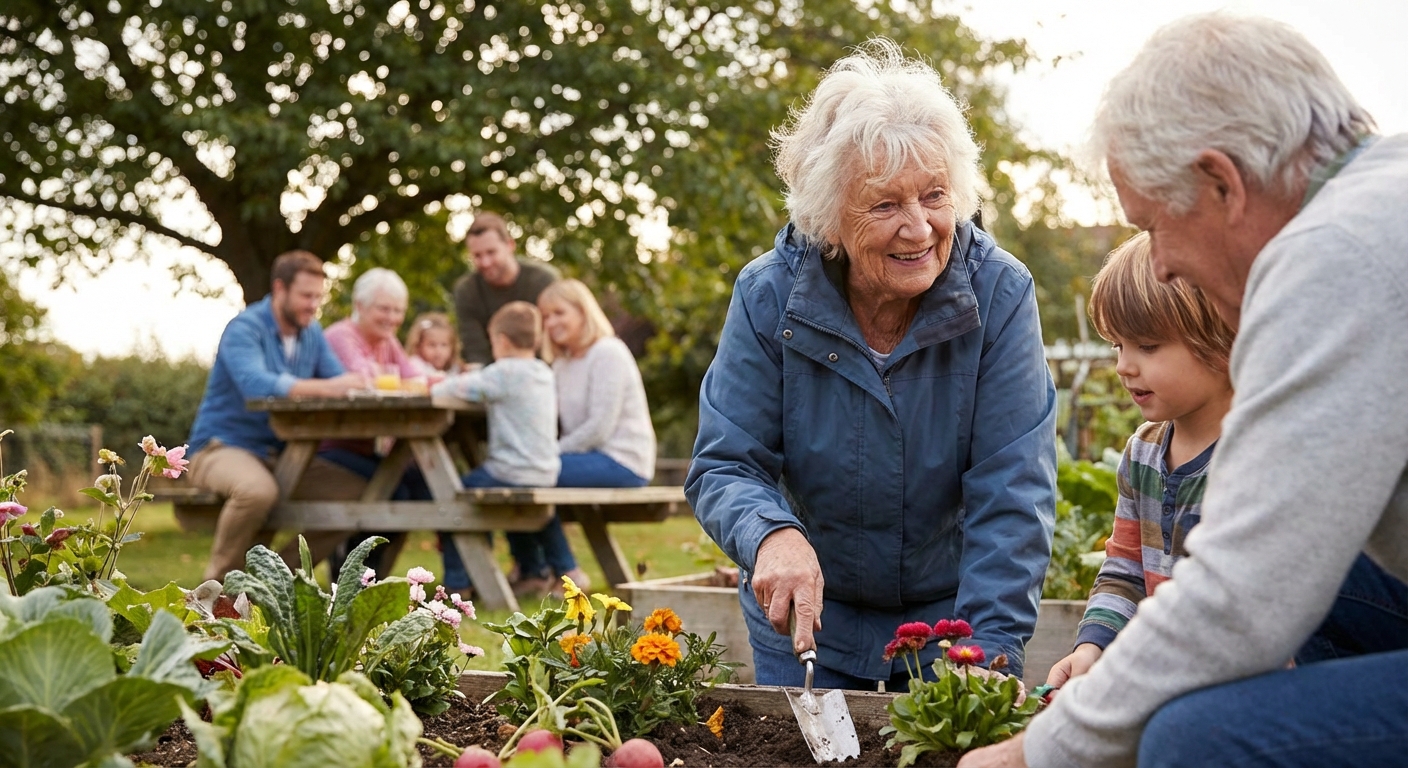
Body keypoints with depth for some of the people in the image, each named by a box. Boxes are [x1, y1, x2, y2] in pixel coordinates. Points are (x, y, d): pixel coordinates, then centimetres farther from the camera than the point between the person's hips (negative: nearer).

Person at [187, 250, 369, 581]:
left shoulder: (312, 333, 8)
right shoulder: (244, 328, -16)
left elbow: (338, 379, 0)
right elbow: (255, 385, -34)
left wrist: (360, 384, -25)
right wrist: (325, 387, -46)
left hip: (280, 454, 7)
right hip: (222, 446, -7)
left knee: (357, 494, -8)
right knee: (258, 490, -40)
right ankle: (218, 585, -15)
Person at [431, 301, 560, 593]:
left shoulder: (506, 372, -14)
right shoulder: (543, 373, 12)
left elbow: (459, 387, -14)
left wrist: (436, 389, 6)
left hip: (513, 474, -9)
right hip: (544, 473, 9)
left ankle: (457, 582, 2)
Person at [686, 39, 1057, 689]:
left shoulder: (1000, 294, -20)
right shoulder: (769, 296, -17)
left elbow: (1012, 490, -22)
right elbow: (723, 465, -15)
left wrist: (991, 646, -32)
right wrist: (773, 534, -38)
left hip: (952, 612, -1)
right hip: (808, 617, 1)